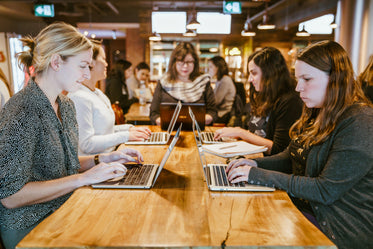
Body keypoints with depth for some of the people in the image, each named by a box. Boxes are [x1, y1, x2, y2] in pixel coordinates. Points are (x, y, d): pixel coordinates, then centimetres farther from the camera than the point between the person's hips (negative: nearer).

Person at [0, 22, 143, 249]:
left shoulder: (66, 105, 5)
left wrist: (103, 159, -1)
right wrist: (83, 178, -23)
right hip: (31, 230, -7)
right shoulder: (22, 112, -21)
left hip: (63, 213, 7)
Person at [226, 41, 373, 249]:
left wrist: (259, 175, -24)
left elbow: (326, 191, -24)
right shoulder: (318, 115, 8)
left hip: (342, 231, -7)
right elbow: (291, 158, 15)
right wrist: (256, 164, -4)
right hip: (304, 209, 8)